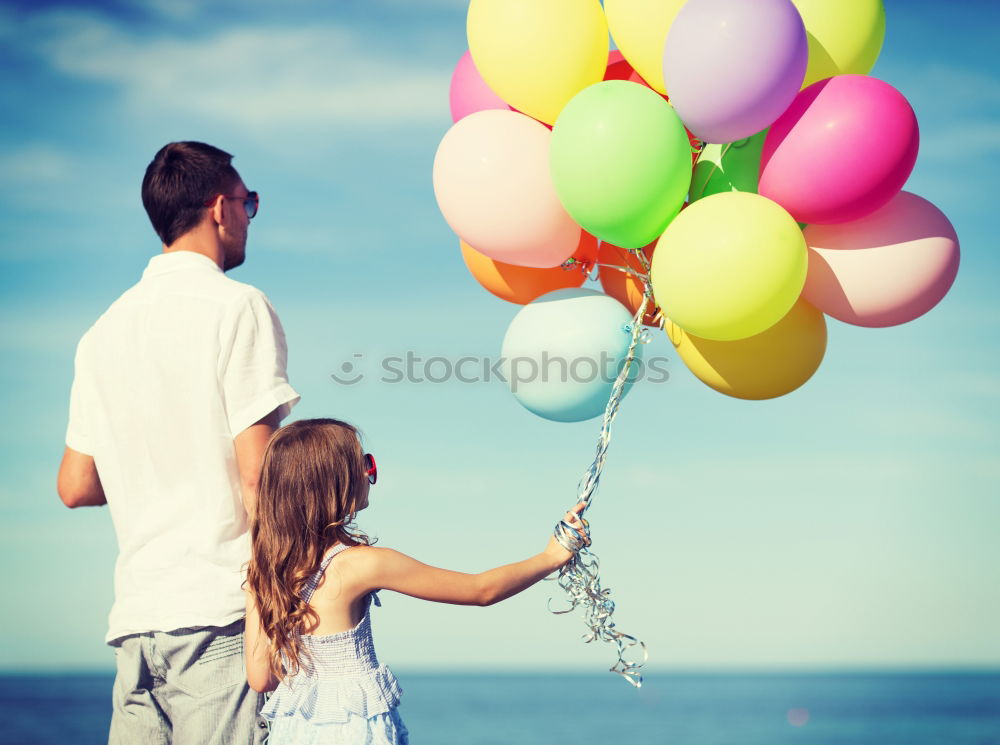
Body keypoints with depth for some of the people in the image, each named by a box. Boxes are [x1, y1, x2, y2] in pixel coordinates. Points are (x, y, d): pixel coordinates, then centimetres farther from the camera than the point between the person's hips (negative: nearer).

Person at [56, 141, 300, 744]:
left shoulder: (105, 330, 16)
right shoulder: (238, 308, -4)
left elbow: (76, 486, 17)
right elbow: (258, 472, -12)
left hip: (136, 616, 7)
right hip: (219, 614, -6)